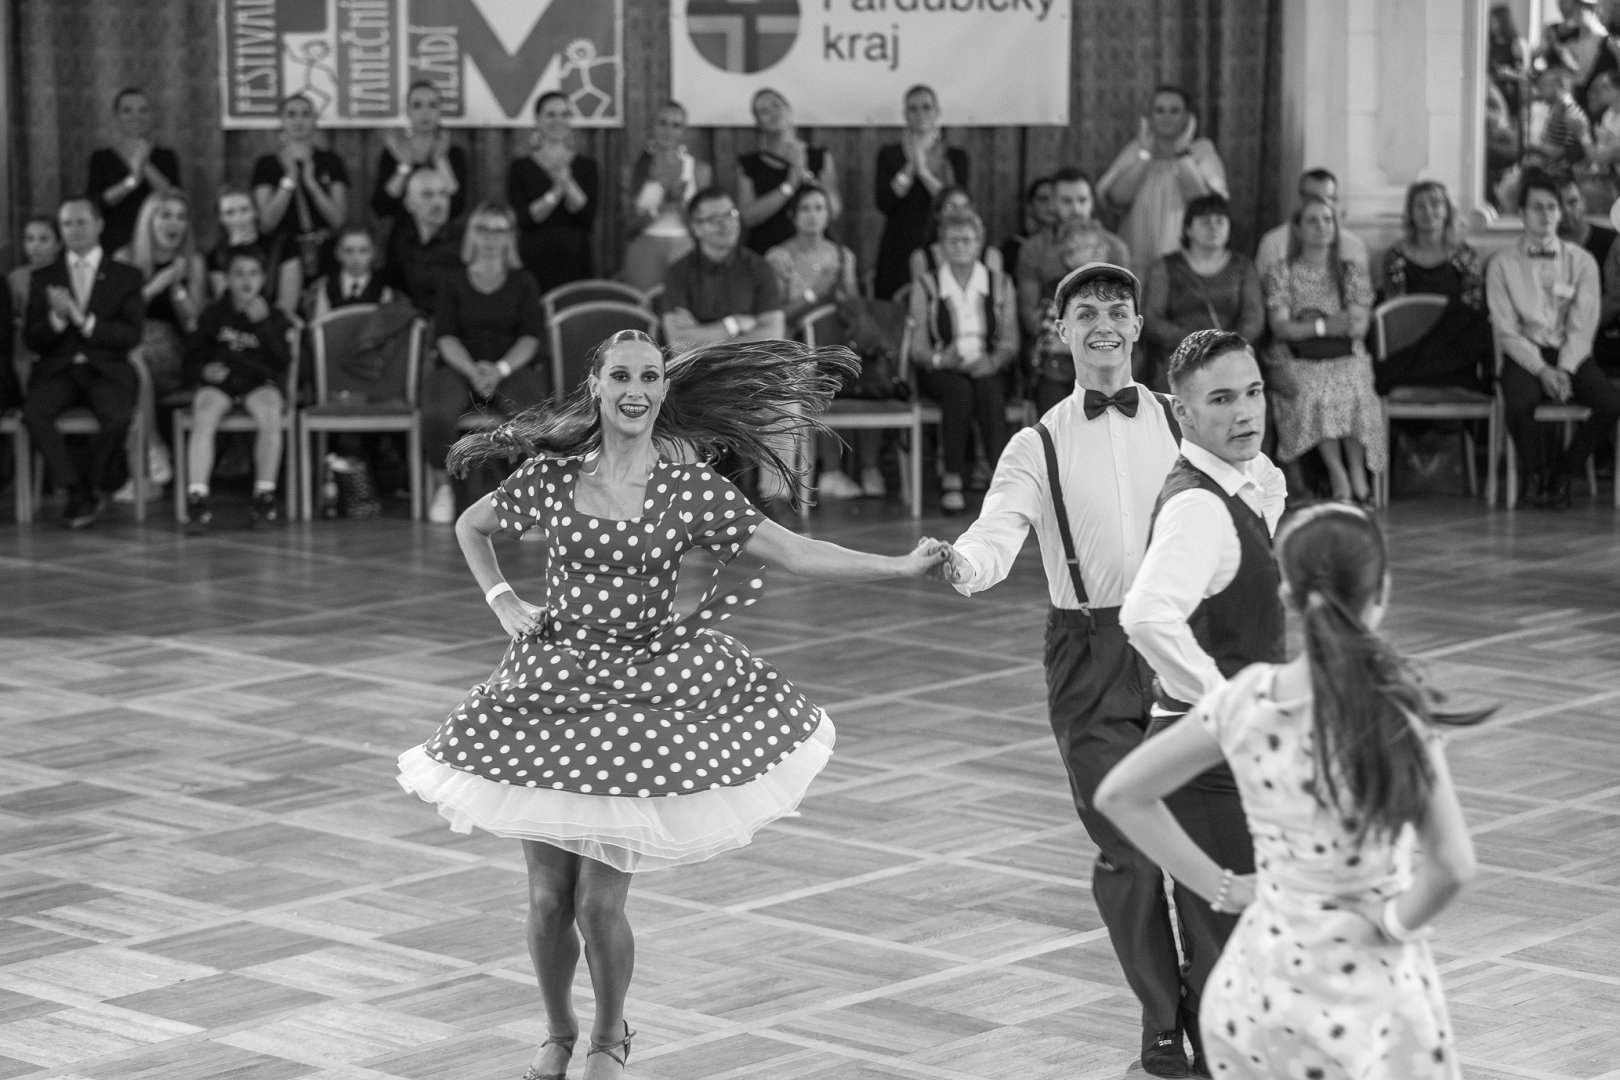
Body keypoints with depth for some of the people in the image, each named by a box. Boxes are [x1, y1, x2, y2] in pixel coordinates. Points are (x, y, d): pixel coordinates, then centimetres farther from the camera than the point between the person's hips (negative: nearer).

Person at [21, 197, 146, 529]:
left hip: (106, 369, -1)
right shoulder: (44, 278, 15)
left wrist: (83, 320, -14)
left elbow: (131, 336, -2)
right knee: (33, 413, -31)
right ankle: (77, 490, -20)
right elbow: (32, 340, 7)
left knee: (117, 415, -34)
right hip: (58, 370, 2)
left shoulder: (126, 277, 10)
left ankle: (94, 487, -9)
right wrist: (57, 318, -14)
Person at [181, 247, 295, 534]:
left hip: (261, 381, 0)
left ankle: (264, 497, -26)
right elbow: (192, 357, 13)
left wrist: (263, 324, -10)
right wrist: (203, 370, -10)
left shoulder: (275, 317, 11)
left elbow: (283, 360, -2)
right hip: (218, 382, 1)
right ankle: (197, 499, -37)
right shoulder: (213, 315, 13)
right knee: (204, 415, -33)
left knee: (270, 413, -35)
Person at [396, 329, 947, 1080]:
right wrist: (504, 603, 6)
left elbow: (794, 553, -8)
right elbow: (470, 526, 18)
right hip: (551, 687, 2)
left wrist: (902, 566, -14)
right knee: (548, 897, 4)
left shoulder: (690, 488, -5)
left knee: (599, 901, -6)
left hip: (646, 693, -2)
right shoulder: (551, 474, 0)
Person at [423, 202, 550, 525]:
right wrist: (473, 370, -17)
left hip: (515, 368, 0)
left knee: (527, 411, -37)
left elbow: (529, 338, 3)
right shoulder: (454, 286, 15)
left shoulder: (523, 284, 15)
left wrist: (500, 369, -16)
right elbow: (446, 338, 3)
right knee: (437, 412, -34)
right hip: (461, 368, 0)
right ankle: (442, 486, -14)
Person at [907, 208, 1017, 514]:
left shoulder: (1000, 285, 10)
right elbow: (918, 347, -2)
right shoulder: (926, 287, 5)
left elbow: (1010, 342, 3)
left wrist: (992, 361, -19)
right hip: (941, 371, -1)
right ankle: (952, 478, -34)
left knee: (988, 389, -34)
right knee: (959, 389, -35)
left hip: (986, 368, 1)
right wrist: (941, 359, -25)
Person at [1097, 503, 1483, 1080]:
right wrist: (1396, 923, -9)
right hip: (1370, 987, -4)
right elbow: (1451, 865, -27)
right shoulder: (1397, 712, -17)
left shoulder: (1245, 698, -6)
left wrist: (1220, 886, 3)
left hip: (1264, 976, 4)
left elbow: (1119, 795, 1)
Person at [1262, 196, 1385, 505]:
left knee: (1355, 391, -32)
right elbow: (1281, 328, -4)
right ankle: (1338, 474, -27)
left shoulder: (1351, 271, 12)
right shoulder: (1281, 274, 7)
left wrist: (1310, 322, -6)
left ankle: (1357, 472, -21)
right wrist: (1325, 325, -16)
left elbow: (1359, 326, 2)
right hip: (1297, 361, -1)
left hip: (1346, 359, 1)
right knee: (1311, 394, -35)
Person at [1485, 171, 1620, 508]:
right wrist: (1542, 371, -16)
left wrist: (1564, 371, -16)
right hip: (1525, 356, -2)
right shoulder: (1502, 264, 2)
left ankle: (1563, 468, 0)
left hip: (1572, 355, 2)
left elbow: (1583, 327, -1)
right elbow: (1506, 331, -3)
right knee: (1517, 405, -35)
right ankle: (1535, 471, -3)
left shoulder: (1582, 261, 6)